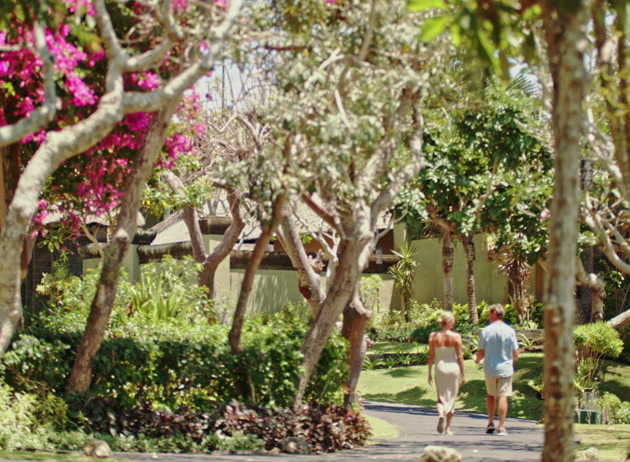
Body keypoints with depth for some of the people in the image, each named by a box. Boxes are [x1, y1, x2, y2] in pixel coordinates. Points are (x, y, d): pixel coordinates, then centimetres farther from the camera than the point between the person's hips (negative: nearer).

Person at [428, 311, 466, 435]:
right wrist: (463, 375, 1)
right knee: (451, 398, 11)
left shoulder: (433, 336, -2)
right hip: (453, 368, -1)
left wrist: (430, 373, 11)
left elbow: (431, 356, 1)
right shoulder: (456, 336, -8)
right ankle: (448, 428, 13)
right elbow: (460, 356, -6)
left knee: (441, 397, 13)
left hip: (440, 368, 1)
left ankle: (441, 414, -19)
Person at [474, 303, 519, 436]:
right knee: (503, 397, -1)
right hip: (505, 369, -1)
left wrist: (477, 360, 18)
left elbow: (481, 353, -4)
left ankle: (491, 422, 20)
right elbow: (515, 353, -3)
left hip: (490, 368, 1)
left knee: (490, 395, 19)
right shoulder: (510, 331, -5)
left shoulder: (486, 330, -6)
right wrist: (513, 360, 19)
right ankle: (501, 427, -4)